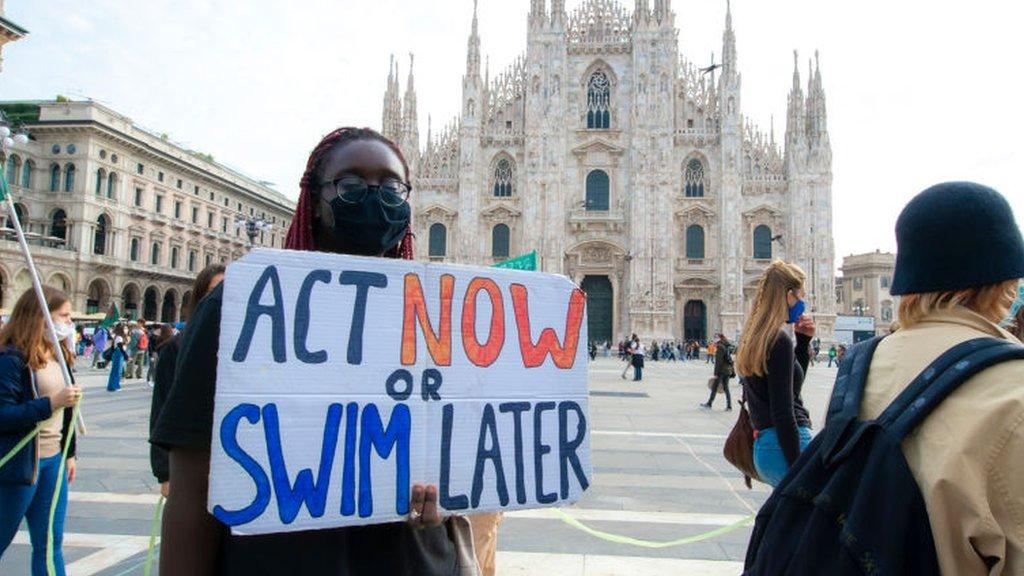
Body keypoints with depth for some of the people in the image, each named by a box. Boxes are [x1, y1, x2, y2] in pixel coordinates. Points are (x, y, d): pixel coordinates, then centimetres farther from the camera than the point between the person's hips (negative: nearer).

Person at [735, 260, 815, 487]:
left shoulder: (753, 337, 13)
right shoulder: (779, 341, -13)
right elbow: (783, 413, -17)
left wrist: (803, 341, 16)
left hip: (763, 443, 9)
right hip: (785, 445, -9)